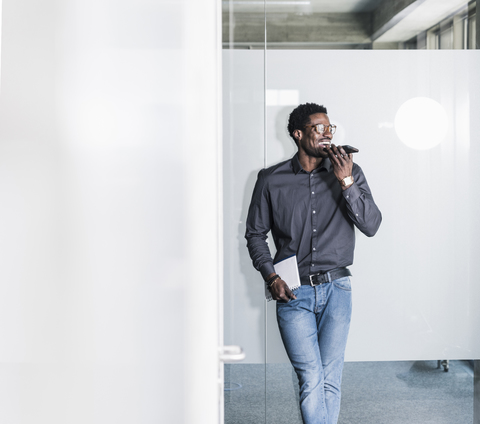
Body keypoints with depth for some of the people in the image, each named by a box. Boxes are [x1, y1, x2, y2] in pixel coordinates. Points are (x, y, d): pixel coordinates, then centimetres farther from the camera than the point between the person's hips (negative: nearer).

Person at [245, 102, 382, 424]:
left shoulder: (349, 172, 5)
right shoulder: (272, 180, 3)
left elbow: (371, 225, -4)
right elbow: (255, 233, 11)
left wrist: (346, 182, -15)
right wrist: (271, 277, -2)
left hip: (336, 289, 1)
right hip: (293, 292, -1)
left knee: (330, 380, 3)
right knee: (312, 380, -10)